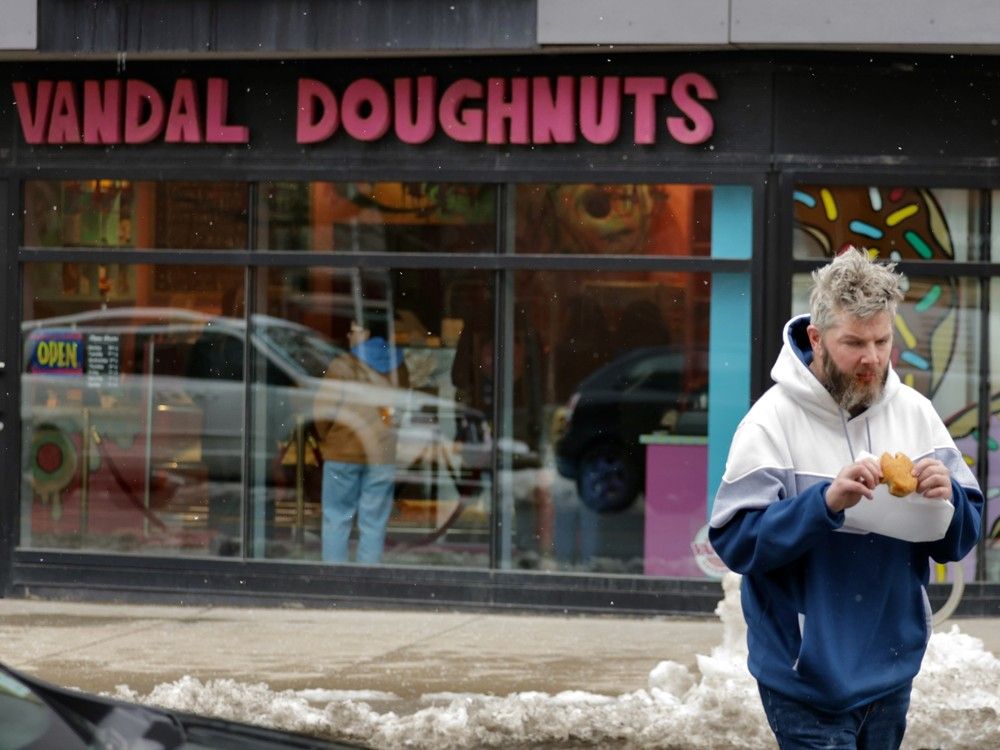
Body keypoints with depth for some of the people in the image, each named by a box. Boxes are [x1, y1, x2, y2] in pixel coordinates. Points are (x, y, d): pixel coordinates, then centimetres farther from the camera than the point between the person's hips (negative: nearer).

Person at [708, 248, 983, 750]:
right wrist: (826, 501, -30)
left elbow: (959, 541, 5)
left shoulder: (916, 413, 2)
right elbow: (733, 541, -18)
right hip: (808, 677, -5)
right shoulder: (772, 421, -12)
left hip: (891, 669, 5)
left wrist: (947, 500, -18)